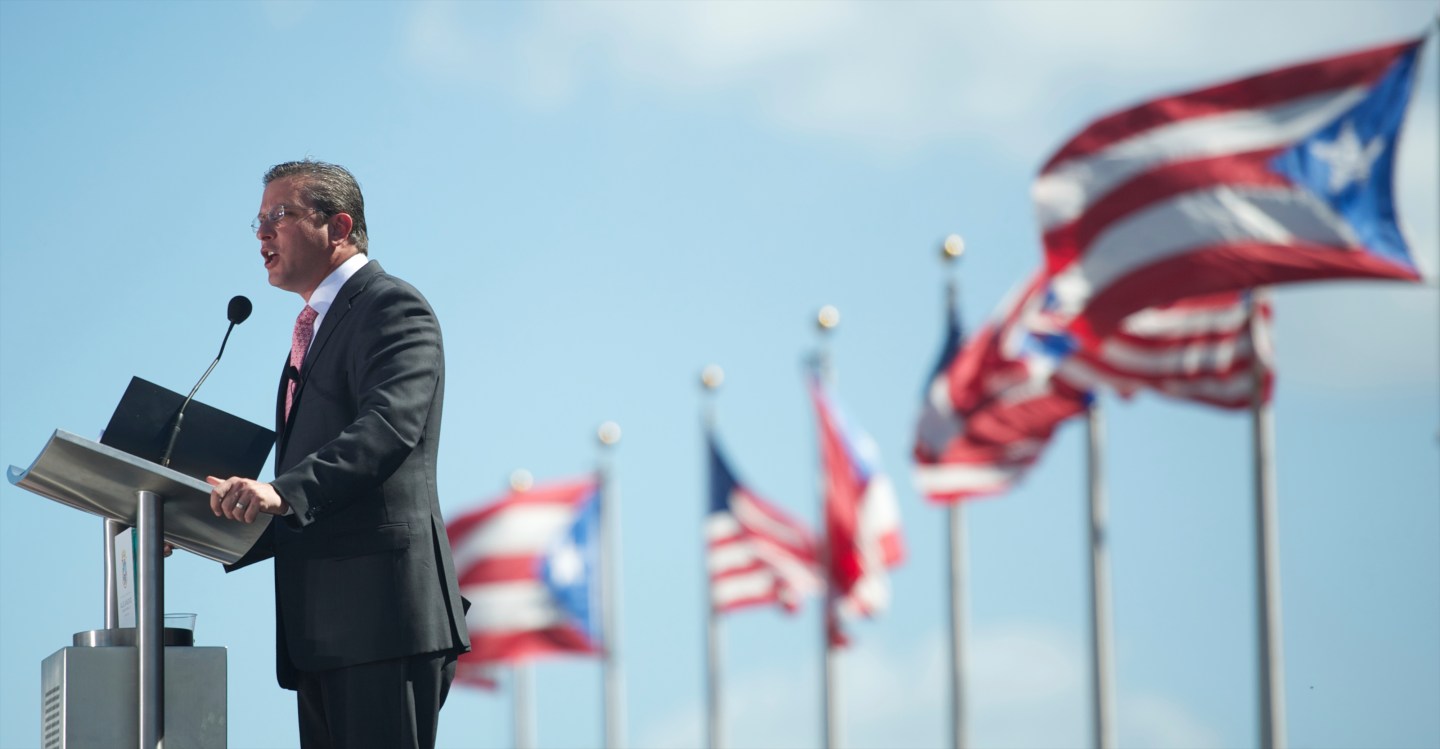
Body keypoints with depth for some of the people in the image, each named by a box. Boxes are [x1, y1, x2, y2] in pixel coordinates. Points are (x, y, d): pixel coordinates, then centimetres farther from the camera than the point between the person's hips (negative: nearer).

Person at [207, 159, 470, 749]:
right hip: (322, 631, 10)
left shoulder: (393, 308, -3)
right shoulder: (314, 330, 27)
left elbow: (391, 425, -21)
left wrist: (283, 491, -33)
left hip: (384, 612, -10)